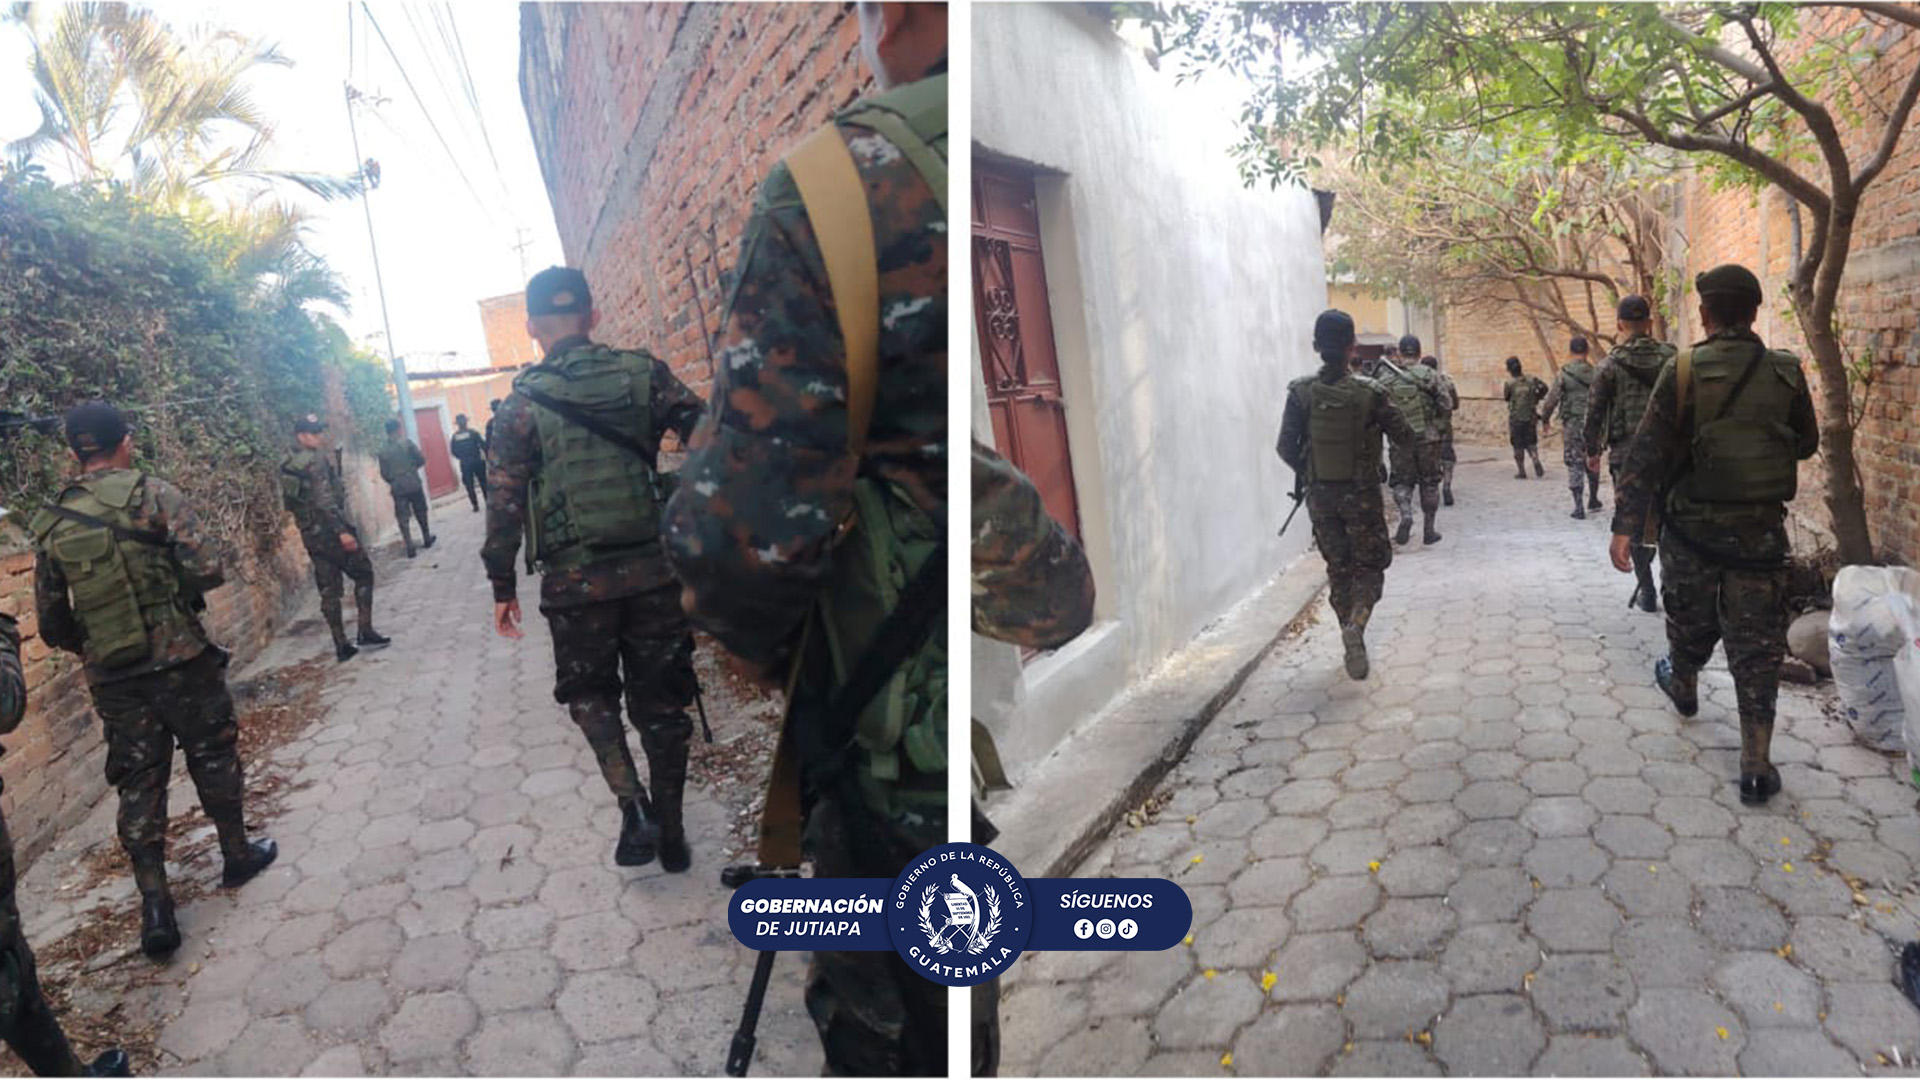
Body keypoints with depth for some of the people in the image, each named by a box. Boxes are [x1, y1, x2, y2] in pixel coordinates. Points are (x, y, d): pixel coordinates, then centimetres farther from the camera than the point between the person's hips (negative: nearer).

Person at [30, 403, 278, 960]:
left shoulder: (49, 524, 4)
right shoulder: (152, 494, -10)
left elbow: (52, 625, 7)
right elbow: (206, 571, -17)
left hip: (112, 679, 3)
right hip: (180, 661, -3)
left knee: (138, 784, 9)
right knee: (212, 757, 15)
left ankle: (155, 907, 7)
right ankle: (237, 855, 30)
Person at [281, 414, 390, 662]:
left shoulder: (287, 466, 14)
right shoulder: (316, 459, -13)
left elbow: (293, 502, 18)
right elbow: (324, 500, -23)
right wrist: (342, 530, -24)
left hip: (310, 535, 8)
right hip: (329, 530, -8)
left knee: (328, 590, 9)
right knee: (363, 574, 6)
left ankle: (342, 646, 10)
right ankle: (365, 632, 0)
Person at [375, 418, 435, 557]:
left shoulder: (383, 451, 2)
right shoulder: (406, 443, -6)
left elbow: (384, 474, 3)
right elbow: (421, 460, -7)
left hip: (398, 489, 1)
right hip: (414, 485, -1)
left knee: (403, 519, 3)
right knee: (421, 514, 16)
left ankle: (410, 548, -3)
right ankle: (427, 539, 28)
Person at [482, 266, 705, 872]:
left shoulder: (522, 403, -1)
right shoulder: (644, 373, 1)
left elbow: (505, 500, -2)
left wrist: (502, 586, 6)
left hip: (575, 579, -1)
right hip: (655, 568, 1)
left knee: (590, 695, 19)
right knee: (659, 698, 13)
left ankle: (634, 806, 1)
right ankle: (670, 832, 21)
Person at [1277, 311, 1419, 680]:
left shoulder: (1301, 392, -8)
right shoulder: (1369, 392, -12)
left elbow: (1286, 447, -7)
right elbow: (1405, 436, -4)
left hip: (1321, 496, 2)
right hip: (1361, 495, -2)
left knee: (1338, 568, 15)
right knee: (1370, 565, 12)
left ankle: (1354, 647, 21)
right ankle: (1357, 622, -14)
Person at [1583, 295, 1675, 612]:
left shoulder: (1611, 364, -5)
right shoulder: (1670, 357, 1)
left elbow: (1595, 410, -4)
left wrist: (1592, 450, 7)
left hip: (1627, 454, -2)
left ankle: (1646, 591, 9)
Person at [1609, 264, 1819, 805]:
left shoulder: (1684, 371, -11)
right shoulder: (1788, 374, -2)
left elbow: (1647, 453, -14)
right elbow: (1807, 444, 12)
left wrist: (1625, 525, -13)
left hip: (1693, 524, -1)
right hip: (1762, 529, 1)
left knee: (1690, 620, 21)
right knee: (1757, 643, 4)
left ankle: (1683, 685, 49)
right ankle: (1757, 764, 3)